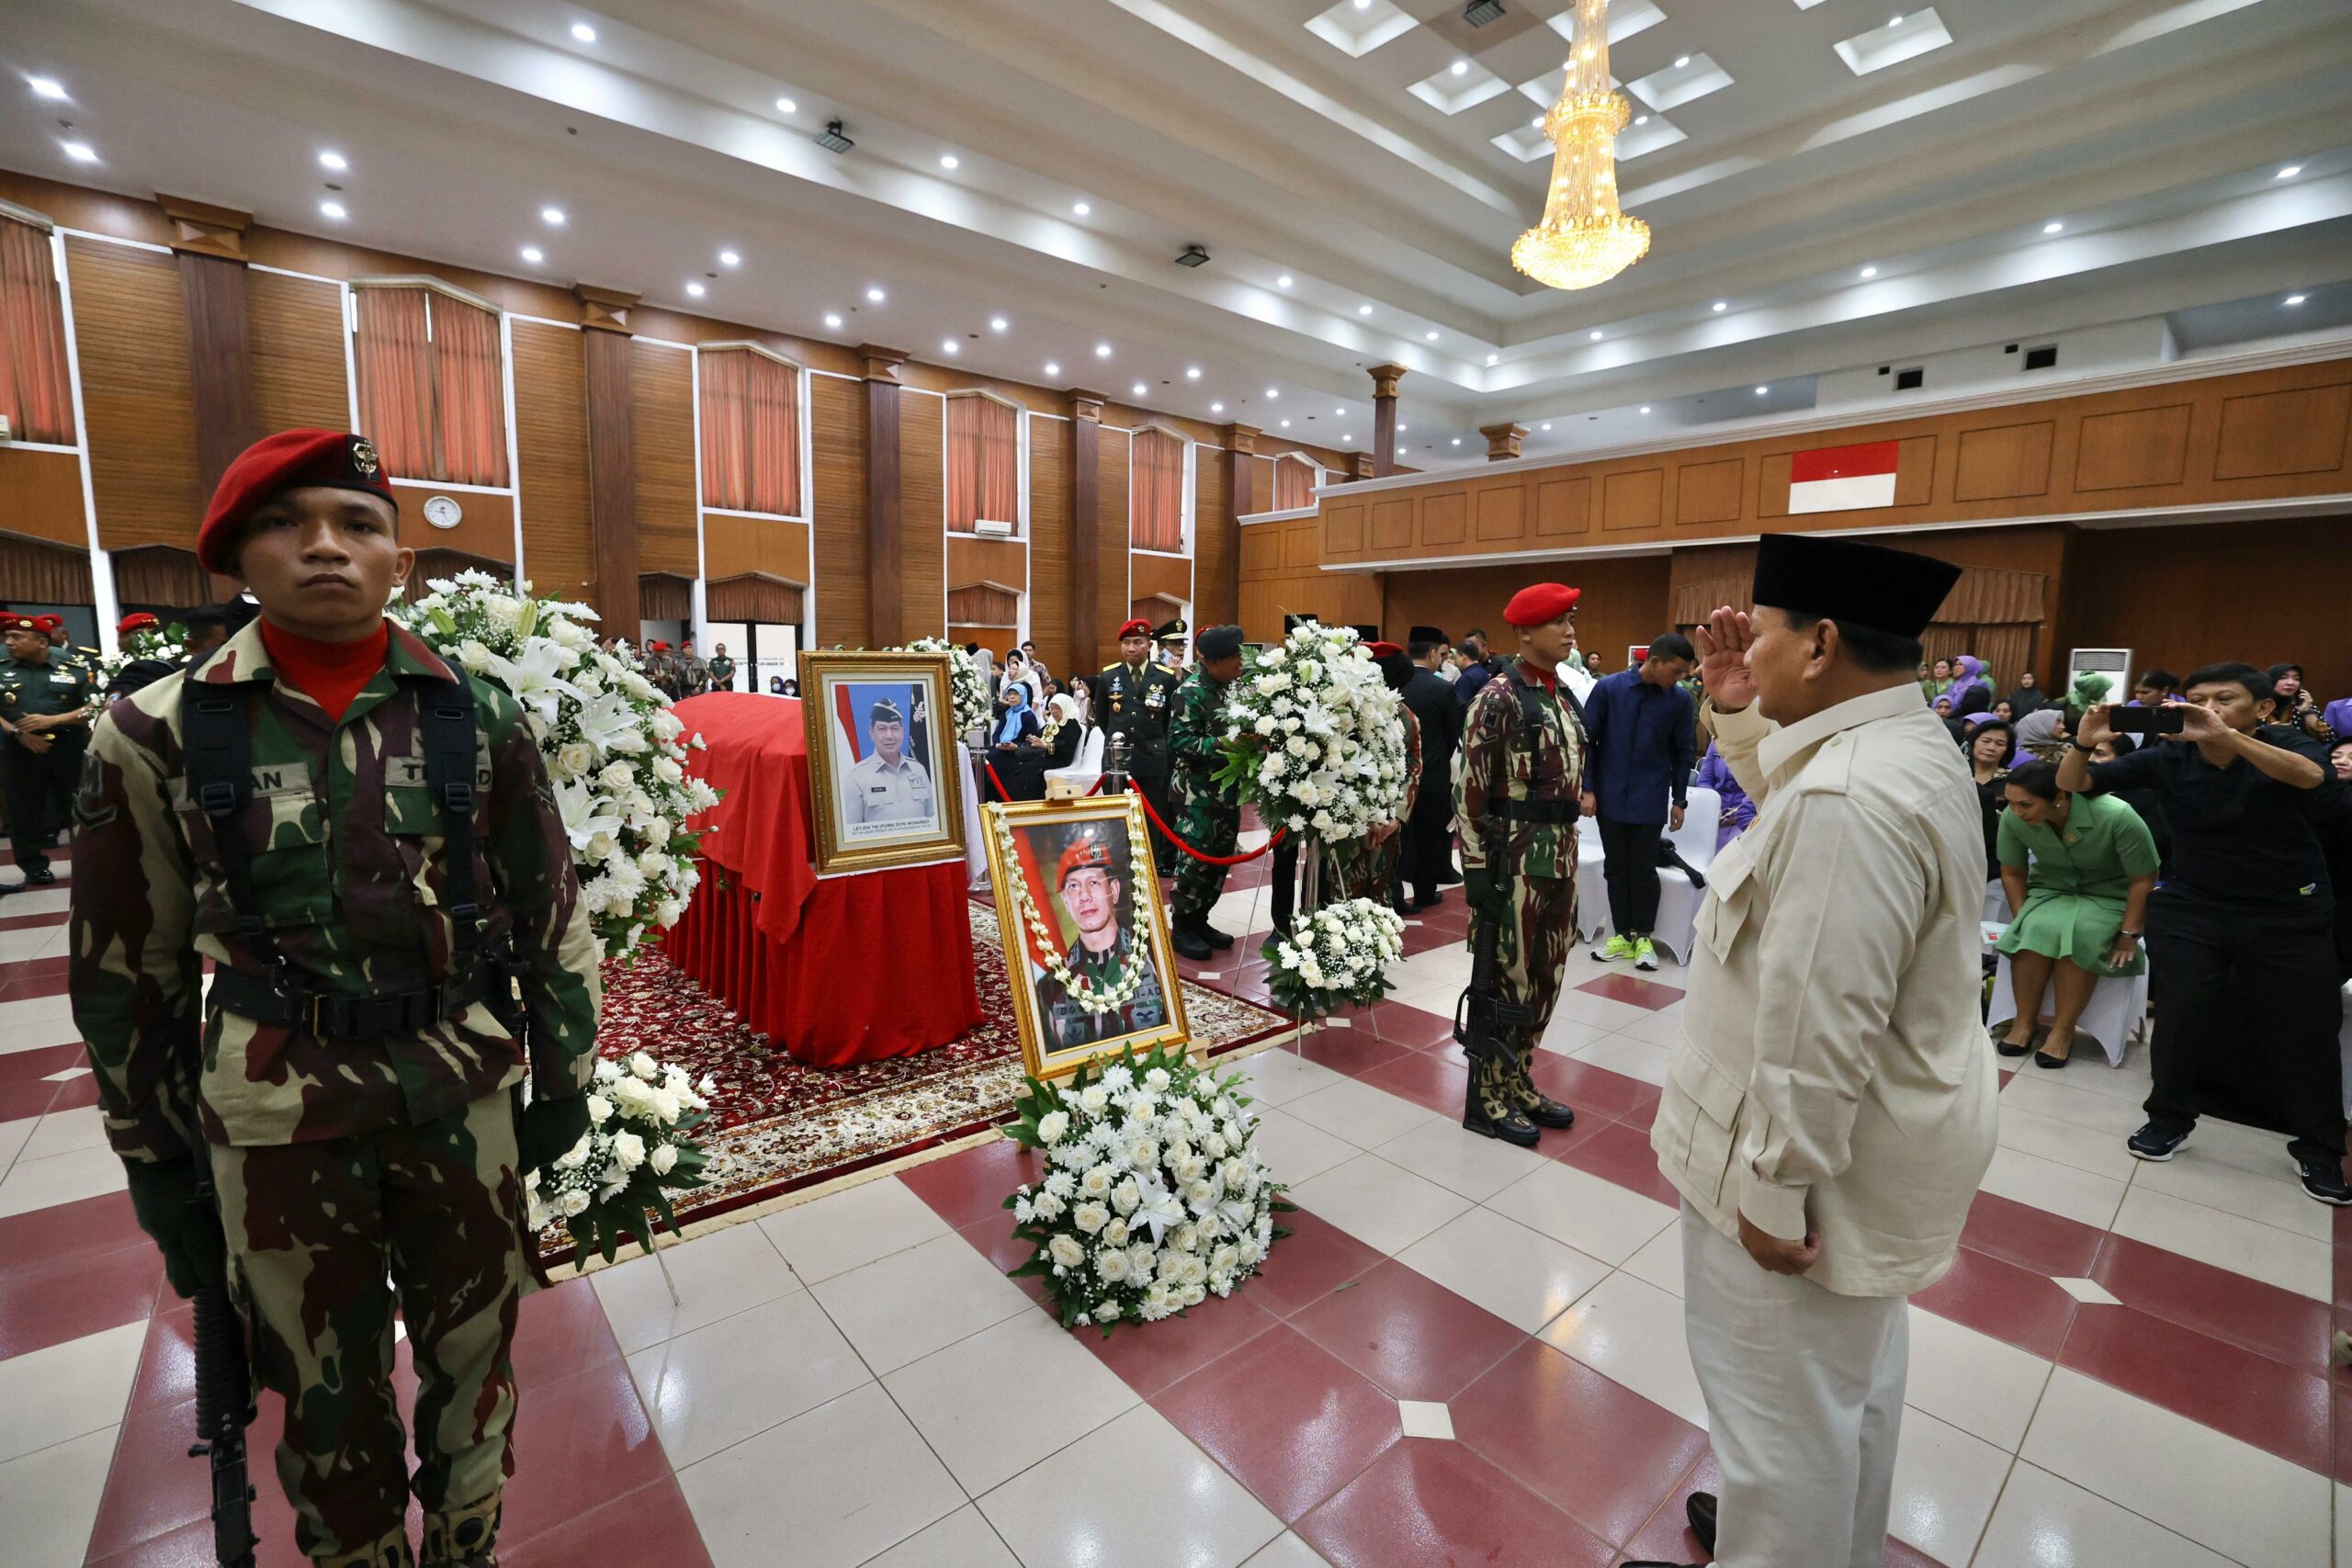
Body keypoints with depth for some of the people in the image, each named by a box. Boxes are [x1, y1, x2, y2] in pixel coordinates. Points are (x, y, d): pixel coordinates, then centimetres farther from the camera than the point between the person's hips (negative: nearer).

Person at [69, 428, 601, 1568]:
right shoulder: (158, 734, -6)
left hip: (464, 1099, 1)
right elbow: (124, 971, 1)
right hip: (276, 1123, 0)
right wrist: (157, 1168, 5)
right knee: (329, 1398, 19)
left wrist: (564, 1078, 4)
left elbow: (551, 916, 1)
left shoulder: (478, 719, -6)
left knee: (473, 1365, 19)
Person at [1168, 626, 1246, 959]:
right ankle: (1182, 927, 10)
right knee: (1196, 857, -3)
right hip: (1198, 791, -8)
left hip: (1227, 787, 8)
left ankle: (1200, 919, 24)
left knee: (1221, 855, 12)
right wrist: (1220, 743, -27)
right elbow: (1178, 742, -19)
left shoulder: (1231, 684, 8)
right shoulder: (1191, 691, -15)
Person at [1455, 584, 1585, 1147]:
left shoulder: (1563, 696, 13)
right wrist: (1476, 868, -19)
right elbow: (1469, 788, -16)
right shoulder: (1498, 697, -12)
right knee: (1505, 979, 1)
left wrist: (1568, 856, 18)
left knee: (1544, 979, 15)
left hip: (1560, 853, 8)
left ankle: (1517, 1081, 31)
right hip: (1514, 856, -8)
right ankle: (1486, 1099, 16)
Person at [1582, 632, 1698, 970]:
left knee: (1643, 868, 5)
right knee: (1615, 866, 9)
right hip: (1610, 796, 0)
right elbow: (1587, 740, -3)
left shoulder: (1680, 699, -4)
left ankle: (1643, 938, 19)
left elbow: (1684, 752, 5)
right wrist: (1587, 788, -5)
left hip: (1650, 800, 0)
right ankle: (1622, 935, 21)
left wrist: (1679, 800, 5)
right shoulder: (1608, 687, -8)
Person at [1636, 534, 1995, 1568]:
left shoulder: (1848, 799, -32)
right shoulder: (1915, 747, 1)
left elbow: (1818, 1033, -31)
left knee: (1783, 1402, 12)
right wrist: (1740, 714, 8)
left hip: (1822, 1162, -10)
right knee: (1852, 1378, 29)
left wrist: (1777, 1190, -20)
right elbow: (1793, 811, 21)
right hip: (1881, 1144, 11)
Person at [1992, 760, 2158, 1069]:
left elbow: (2144, 879, -14)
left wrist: (2129, 935, -13)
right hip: (2050, 891, 2)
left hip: (2109, 896, -2)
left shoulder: (2117, 817, -28)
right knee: (2036, 931, -30)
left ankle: (2063, 1030, -21)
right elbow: (2013, 874, -3)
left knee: (2078, 935, -32)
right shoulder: (2013, 819, -21)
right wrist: (2023, 922, -8)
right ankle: (2024, 1021, -20)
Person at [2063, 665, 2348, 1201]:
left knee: (2304, 1028, 4)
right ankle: (2169, 1120, 10)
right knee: (2181, 1010, -9)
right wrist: (2084, 743, -32)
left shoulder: (2282, 751, -11)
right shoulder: (2167, 758, -8)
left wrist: (2226, 736, -48)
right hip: (2190, 906, 1)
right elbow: (2072, 784, -11)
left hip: (2288, 914, 0)